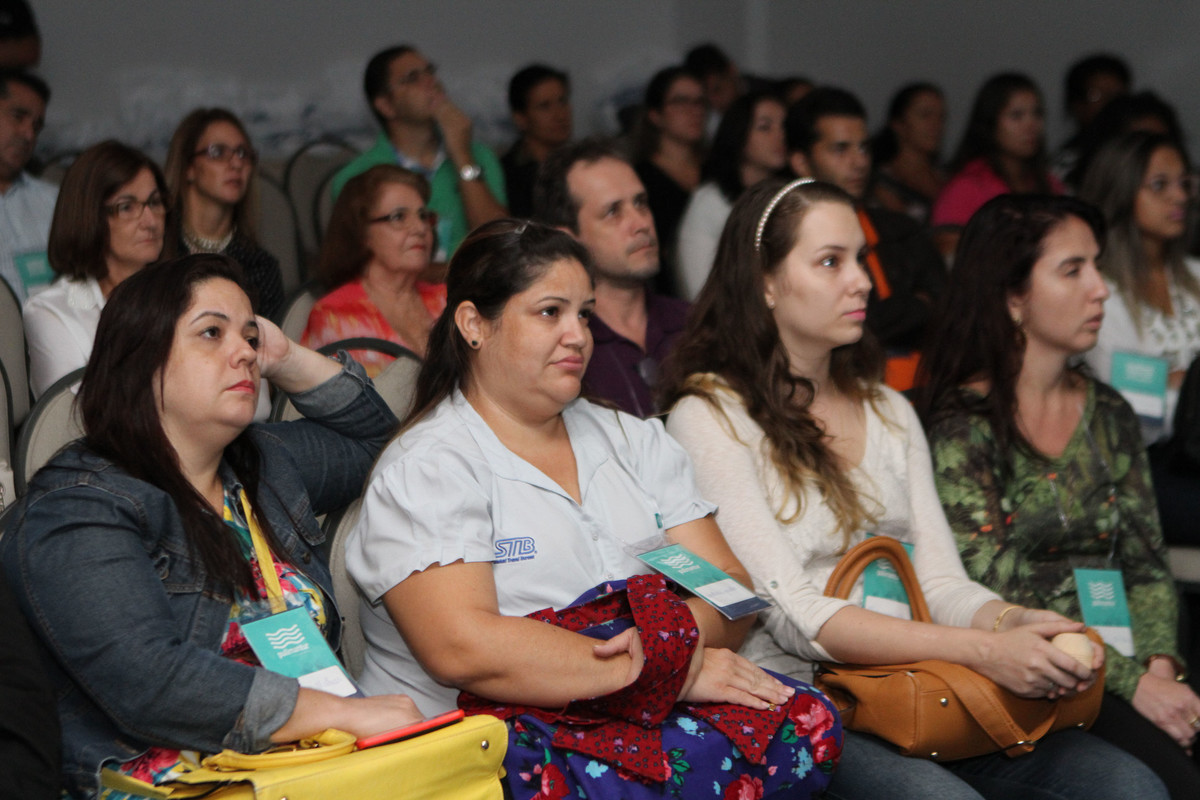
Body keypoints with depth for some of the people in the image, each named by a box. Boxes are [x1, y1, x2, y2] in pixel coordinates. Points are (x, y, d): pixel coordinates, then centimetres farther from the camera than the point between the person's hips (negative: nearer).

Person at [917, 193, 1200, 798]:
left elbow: (1146, 566, 13)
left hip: (1118, 664, 6)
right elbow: (994, 598, -11)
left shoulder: (1108, 417, 14)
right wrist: (1131, 682, -16)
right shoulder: (961, 424, -6)